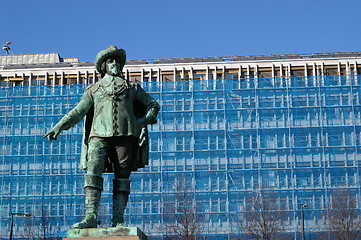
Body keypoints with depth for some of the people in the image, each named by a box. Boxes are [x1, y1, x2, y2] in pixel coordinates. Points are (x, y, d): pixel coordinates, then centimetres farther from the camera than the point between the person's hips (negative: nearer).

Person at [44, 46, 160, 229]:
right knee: (93, 171, -18)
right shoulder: (94, 89, 23)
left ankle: (118, 220, -6)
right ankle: (90, 217, -24)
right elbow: (78, 111, 13)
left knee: (122, 177, -5)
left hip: (125, 134, 1)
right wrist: (59, 126, -1)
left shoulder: (132, 87, 24)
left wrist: (145, 119, 7)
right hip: (100, 134, 0)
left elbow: (153, 104, 27)